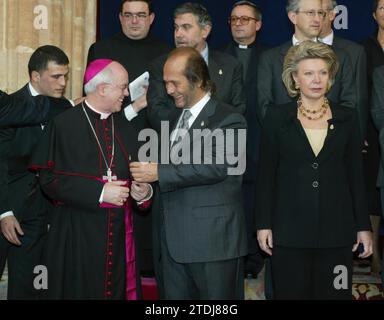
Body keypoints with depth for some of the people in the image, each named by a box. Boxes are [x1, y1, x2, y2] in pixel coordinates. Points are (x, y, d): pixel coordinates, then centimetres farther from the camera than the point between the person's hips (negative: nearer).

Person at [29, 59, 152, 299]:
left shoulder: (126, 129, 12)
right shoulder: (65, 125, -6)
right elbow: (49, 179, -13)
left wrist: (144, 192, -7)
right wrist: (99, 192, -17)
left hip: (120, 234, 5)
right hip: (77, 234, -5)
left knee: (117, 290, 7)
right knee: (79, 291, 2)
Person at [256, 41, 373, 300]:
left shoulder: (347, 118, 5)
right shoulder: (277, 117, 1)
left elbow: (356, 175, 6)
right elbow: (266, 174, 2)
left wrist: (364, 227, 4)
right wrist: (264, 224, -2)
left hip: (336, 229, 1)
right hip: (289, 229, -1)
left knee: (335, 293, 5)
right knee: (291, 292, 5)